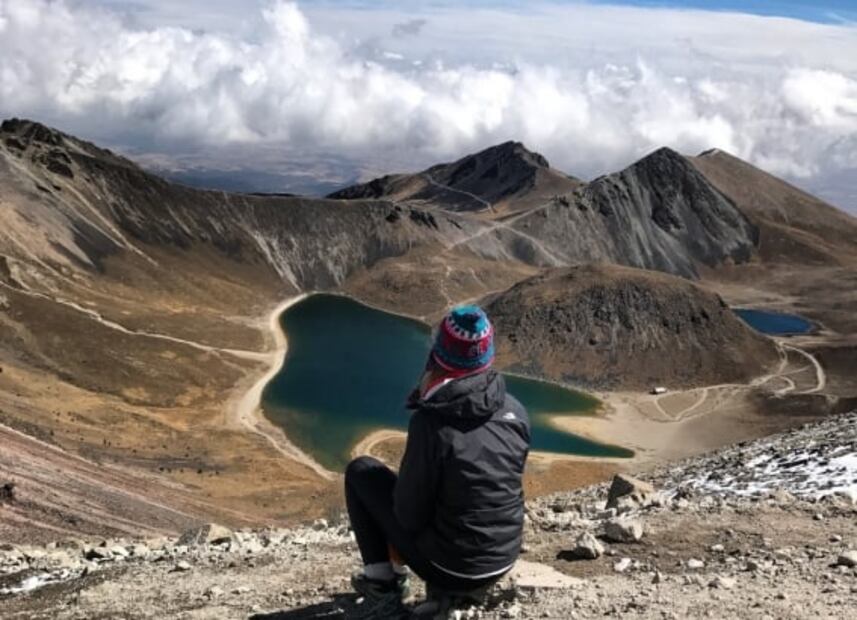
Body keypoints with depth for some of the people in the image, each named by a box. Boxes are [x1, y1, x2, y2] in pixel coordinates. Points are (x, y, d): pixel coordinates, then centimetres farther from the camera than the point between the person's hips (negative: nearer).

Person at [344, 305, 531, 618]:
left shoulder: (431, 421, -24)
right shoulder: (515, 411, -5)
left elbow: (410, 514, -17)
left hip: (448, 567, -5)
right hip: (504, 558, 5)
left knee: (361, 471, 9)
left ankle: (382, 584, 12)